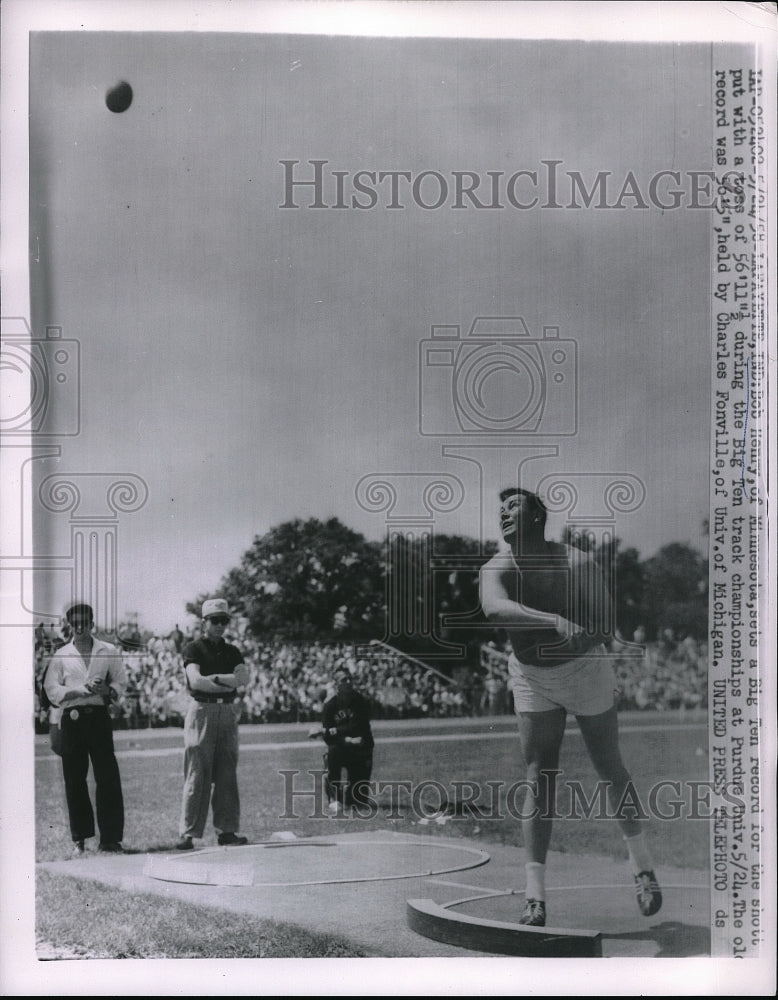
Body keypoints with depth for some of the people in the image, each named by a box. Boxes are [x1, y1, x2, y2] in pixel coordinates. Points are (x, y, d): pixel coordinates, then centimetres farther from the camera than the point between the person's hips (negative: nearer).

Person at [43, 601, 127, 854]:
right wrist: (83, 689, -12)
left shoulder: (109, 652, 11)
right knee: (74, 779, 2)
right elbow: (52, 691, 2)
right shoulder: (61, 655, 10)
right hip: (71, 719, 1)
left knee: (108, 777, -6)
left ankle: (110, 838, -2)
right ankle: (80, 839, 11)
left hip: (99, 717, 0)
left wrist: (107, 690, -13)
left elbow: (120, 683, 9)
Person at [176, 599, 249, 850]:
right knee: (197, 775, -6)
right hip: (202, 710, -4)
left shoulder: (232, 652, 15)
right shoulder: (193, 649, 2)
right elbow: (196, 680, -15)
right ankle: (188, 834, -4)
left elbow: (243, 676, -3)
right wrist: (228, 682, -22)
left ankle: (226, 831, 8)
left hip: (228, 712, 4)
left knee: (227, 774, 4)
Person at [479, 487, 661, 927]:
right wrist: (553, 621, -53)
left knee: (610, 769, 11)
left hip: (584, 668, -1)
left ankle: (643, 867, 31)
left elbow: (608, 622, -16)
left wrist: (573, 639, -35)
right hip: (531, 678, 1)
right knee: (538, 782, -3)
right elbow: (494, 608, -39)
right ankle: (535, 898, -2)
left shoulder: (577, 563, -20)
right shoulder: (496, 569, -17)